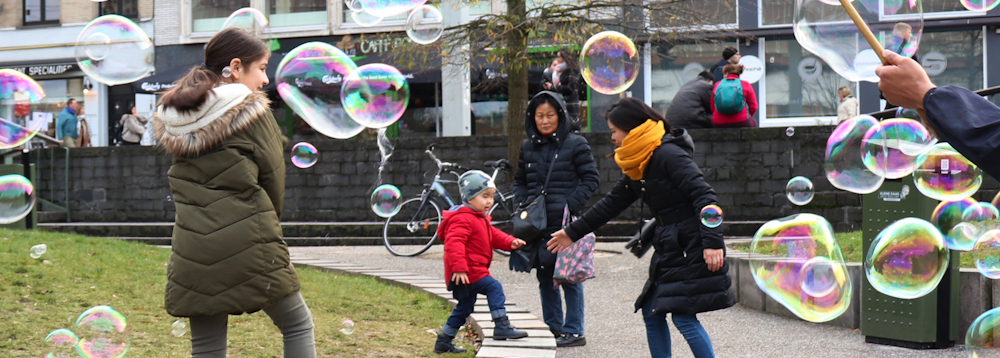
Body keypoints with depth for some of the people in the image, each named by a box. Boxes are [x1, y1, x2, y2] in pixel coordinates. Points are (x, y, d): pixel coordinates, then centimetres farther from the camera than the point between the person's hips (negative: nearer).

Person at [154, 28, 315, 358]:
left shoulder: (173, 117, 12)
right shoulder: (251, 110, -5)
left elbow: (182, 182, 16)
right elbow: (273, 176, -2)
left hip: (193, 247, 5)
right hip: (248, 243, -5)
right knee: (297, 325, 10)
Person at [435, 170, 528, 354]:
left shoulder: (481, 219, 18)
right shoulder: (463, 219, -18)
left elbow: (494, 236, 26)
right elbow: (454, 242, -29)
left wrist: (510, 242, 7)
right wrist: (459, 267, -37)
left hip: (472, 271, 11)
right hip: (467, 272, -11)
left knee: (464, 308, 17)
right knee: (494, 287, -20)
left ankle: (443, 342, 25)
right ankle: (502, 327, -23)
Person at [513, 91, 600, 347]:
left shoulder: (576, 144, -3)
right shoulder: (528, 147, 11)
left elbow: (591, 179, -3)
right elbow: (520, 181, 20)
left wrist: (570, 205, -13)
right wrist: (521, 206, 4)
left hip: (566, 223, -5)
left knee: (569, 277, -1)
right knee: (545, 278, 11)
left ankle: (574, 331, 6)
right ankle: (553, 327, 23)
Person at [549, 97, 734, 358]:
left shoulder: (667, 155, -14)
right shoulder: (638, 166, 14)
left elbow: (703, 196, -20)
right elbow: (612, 204, 23)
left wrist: (712, 242, -27)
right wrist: (573, 232, 28)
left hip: (692, 249, -9)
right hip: (669, 248, 9)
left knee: (684, 316, -11)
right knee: (652, 312, 8)